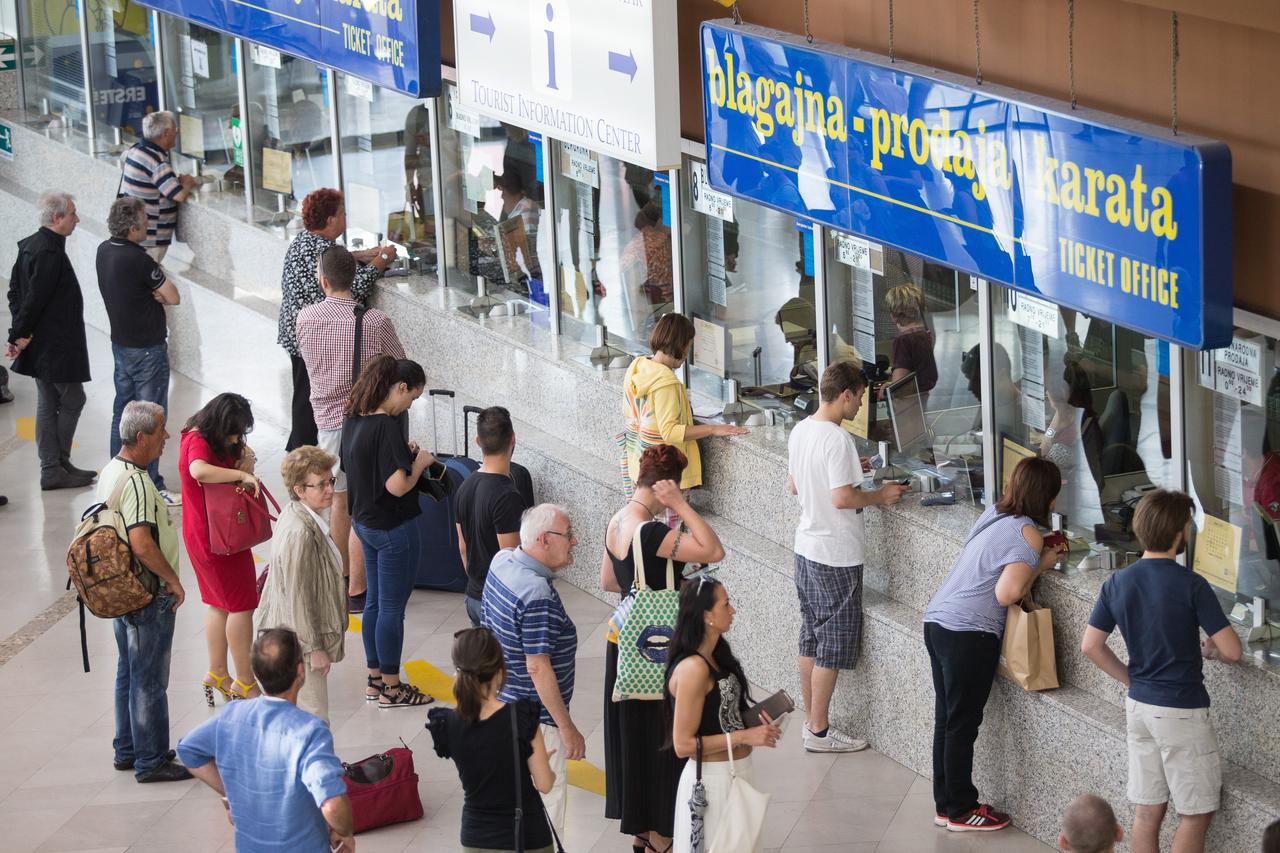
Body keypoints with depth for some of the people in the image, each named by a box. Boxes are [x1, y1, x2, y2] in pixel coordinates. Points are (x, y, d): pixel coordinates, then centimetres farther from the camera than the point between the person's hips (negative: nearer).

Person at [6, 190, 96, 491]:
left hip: (42, 344, 10)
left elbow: (15, 292, 14)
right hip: (56, 346, -10)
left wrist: (19, 334, 11)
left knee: (48, 404, 13)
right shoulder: (50, 252, -22)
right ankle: (56, 468, 3)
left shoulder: (30, 246, 10)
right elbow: (35, 297, -23)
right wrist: (20, 335, -14)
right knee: (73, 400, 0)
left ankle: (53, 467, 18)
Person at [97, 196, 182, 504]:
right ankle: (152, 487, 0)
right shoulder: (138, 260, -24)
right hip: (147, 349, -9)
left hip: (121, 343, 9)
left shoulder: (105, 250, 2)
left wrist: (150, 294, -7)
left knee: (123, 411, 16)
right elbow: (173, 297, -16)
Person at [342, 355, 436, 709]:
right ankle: (391, 689, 13)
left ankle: (375, 679, 29)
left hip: (365, 522, 9)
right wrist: (420, 462, -11)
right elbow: (397, 486, -29)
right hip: (393, 529, -9)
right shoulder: (386, 427, -25)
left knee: (375, 603, 19)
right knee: (392, 609, 3)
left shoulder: (354, 420, 2)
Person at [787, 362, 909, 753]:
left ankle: (811, 720, 24)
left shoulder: (800, 431, 6)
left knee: (811, 639, 16)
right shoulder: (837, 438, -22)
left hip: (806, 548, 9)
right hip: (836, 556, -9)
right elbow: (842, 498, -26)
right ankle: (819, 732, 5)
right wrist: (879, 496, -10)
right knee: (833, 645, 0)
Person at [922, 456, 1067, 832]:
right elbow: (1006, 594, -20)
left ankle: (946, 804, 23)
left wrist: (1042, 556, 13)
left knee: (947, 720, 15)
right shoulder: (1028, 534, -13)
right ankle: (961, 811, 10)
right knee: (962, 725, 1)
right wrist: (1040, 566, -5)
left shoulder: (994, 514, 11)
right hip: (969, 635, -8)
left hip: (937, 619, 9)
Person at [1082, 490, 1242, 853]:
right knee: (1195, 815, 5)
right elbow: (1232, 651, -16)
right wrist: (1209, 650, 6)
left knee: (1147, 811, 12)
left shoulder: (1116, 584, 1)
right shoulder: (1191, 585, -17)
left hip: (1139, 706, 6)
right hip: (1181, 711, -6)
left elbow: (1091, 646, 5)